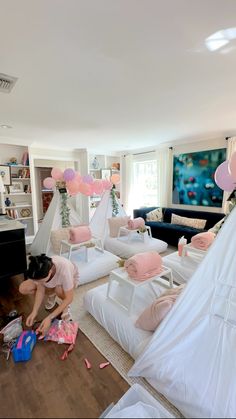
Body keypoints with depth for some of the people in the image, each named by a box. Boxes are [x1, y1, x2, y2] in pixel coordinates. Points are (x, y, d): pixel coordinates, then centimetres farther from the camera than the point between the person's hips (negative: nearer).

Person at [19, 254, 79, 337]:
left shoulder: (63, 270, -44)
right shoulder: (39, 271, -33)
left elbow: (69, 298, -34)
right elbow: (40, 289, -16)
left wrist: (50, 318, -35)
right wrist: (34, 312, -24)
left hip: (71, 278, -4)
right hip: (53, 280, 4)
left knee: (59, 289, -39)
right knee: (23, 288, -15)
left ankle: (66, 306, -4)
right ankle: (51, 294, 9)